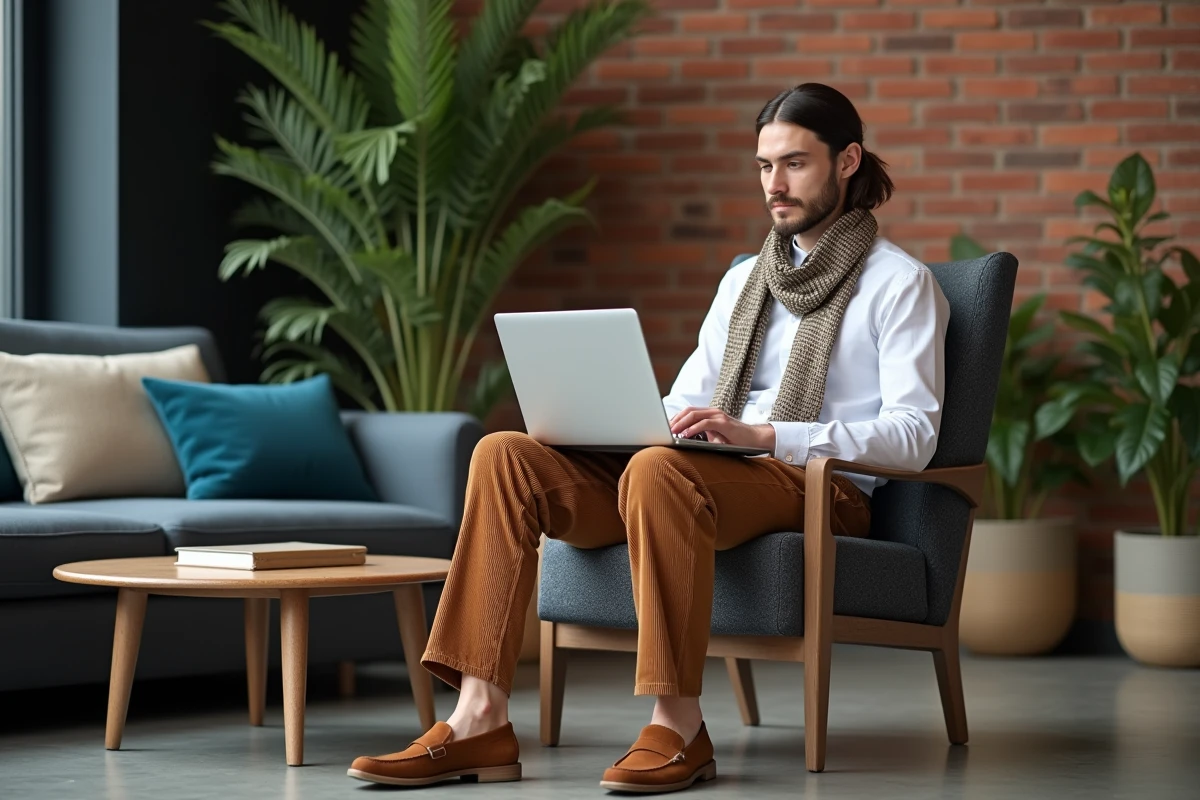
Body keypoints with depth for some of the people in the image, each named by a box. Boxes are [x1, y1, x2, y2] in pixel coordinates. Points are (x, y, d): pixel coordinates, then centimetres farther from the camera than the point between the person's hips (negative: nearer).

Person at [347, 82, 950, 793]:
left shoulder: (900, 283, 3)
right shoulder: (745, 279, 25)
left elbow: (913, 435, -9)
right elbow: (684, 401, 23)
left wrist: (761, 434, -21)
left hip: (825, 491, -7)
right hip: (718, 472, 7)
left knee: (658, 470, -39)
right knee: (505, 455, -15)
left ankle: (679, 727, -32)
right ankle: (481, 721, -25)